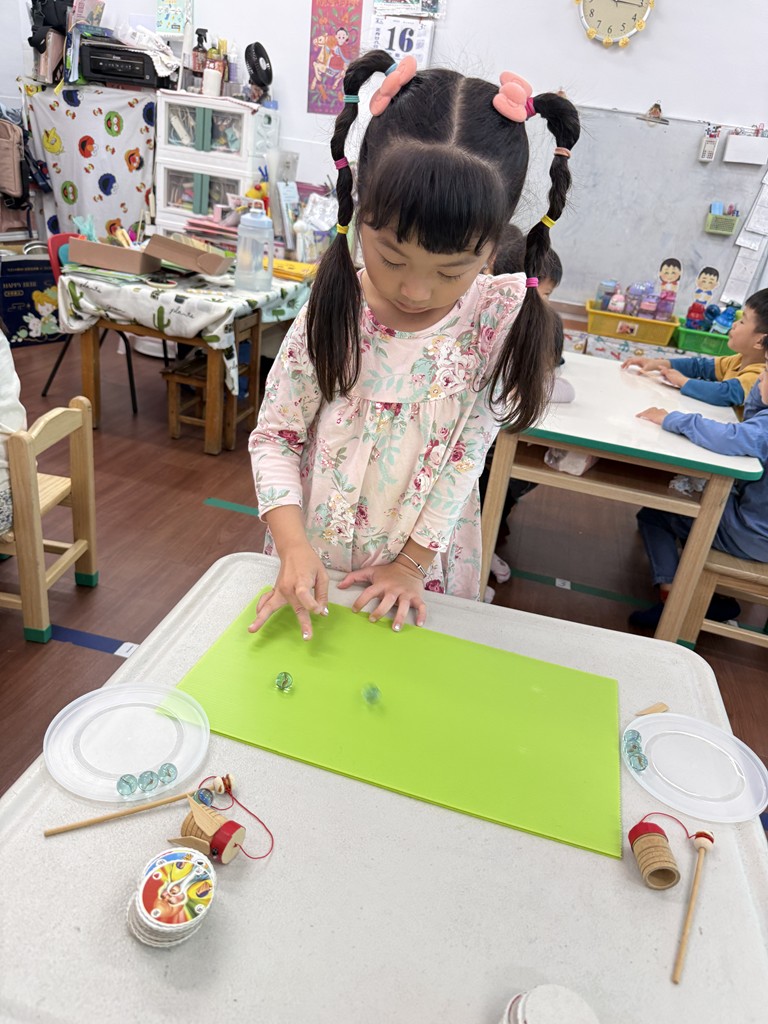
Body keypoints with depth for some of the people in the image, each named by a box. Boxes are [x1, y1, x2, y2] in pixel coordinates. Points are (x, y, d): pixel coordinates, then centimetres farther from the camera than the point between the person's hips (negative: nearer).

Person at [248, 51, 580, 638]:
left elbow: (468, 453, -13)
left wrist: (411, 563, -12)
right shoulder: (333, 310, -14)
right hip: (313, 568, 1)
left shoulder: (501, 316, -14)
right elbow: (275, 435, -9)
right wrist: (294, 545, -21)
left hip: (421, 573, 0)